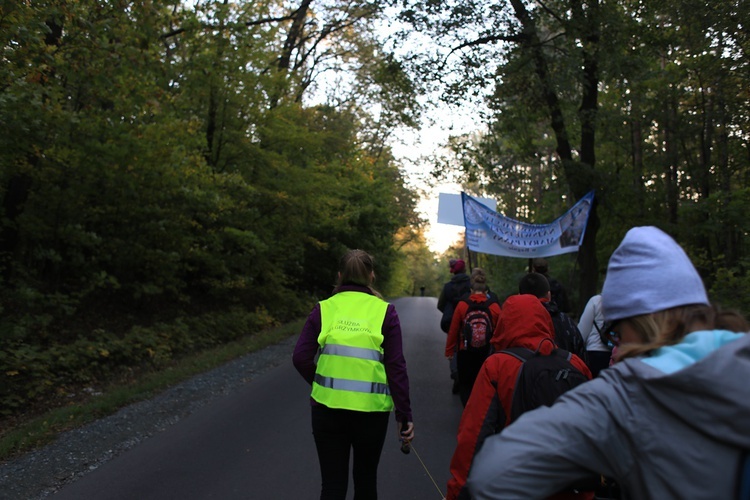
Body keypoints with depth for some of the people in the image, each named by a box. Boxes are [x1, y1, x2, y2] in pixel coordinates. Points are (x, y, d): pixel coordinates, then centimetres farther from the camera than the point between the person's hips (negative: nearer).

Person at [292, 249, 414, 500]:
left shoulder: (324, 308, -2)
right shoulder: (385, 311, -4)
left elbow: (301, 358, -6)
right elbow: (396, 367, -7)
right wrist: (404, 414, -1)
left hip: (328, 407, 1)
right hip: (371, 410, 0)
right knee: (366, 477, 21)